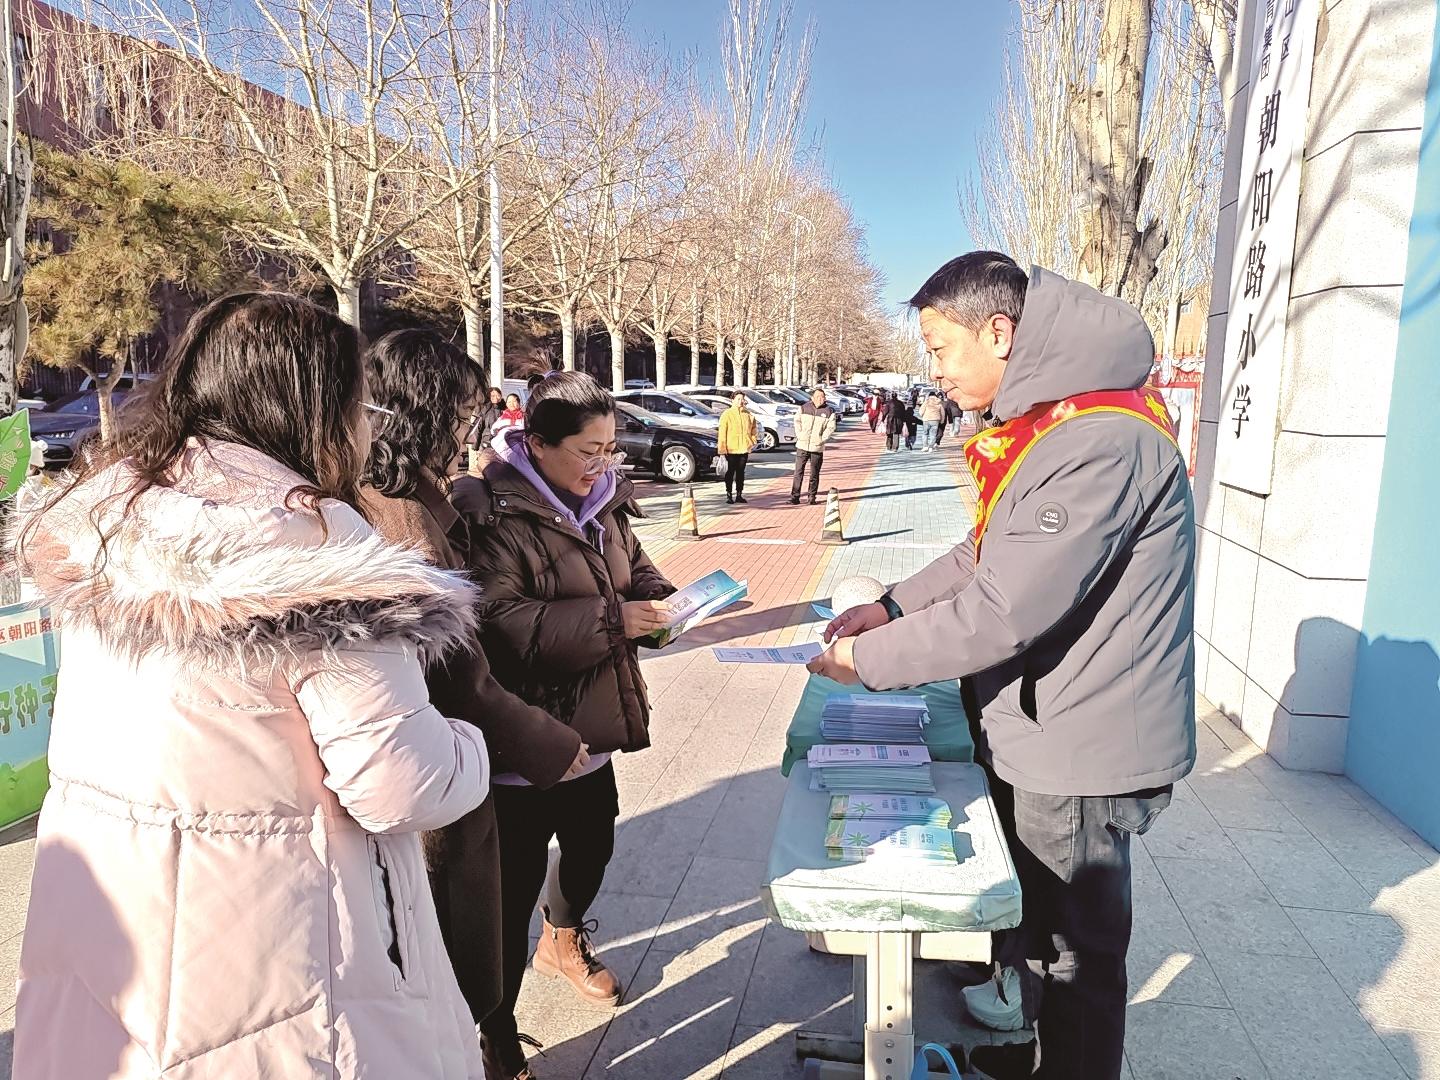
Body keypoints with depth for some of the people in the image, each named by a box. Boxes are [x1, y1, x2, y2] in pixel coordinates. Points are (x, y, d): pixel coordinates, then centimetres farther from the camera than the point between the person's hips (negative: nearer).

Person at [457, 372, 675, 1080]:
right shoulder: (495, 515, -19)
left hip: (591, 728, 8)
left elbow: (634, 569, 18)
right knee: (513, 888, 4)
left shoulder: (602, 501, 5)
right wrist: (610, 620, -27)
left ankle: (564, 940, 57)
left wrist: (658, 601, -4)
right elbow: (501, 622, -28)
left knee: (593, 844, 26)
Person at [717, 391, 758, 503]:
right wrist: (722, 448, -12)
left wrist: (752, 442, 7)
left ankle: (739, 495, 15)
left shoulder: (748, 414, 9)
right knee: (730, 472, 1)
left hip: (744, 448, 4)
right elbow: (722, 432, -6)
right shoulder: (727, 414, -3)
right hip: (731, 449, -4)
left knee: (741, 472, 9)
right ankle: (729, 495, 7)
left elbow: (753, 429, 19)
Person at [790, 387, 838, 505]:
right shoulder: (804, 408, 5)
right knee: (798, 472, -2)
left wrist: (822, 439, -10)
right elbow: (797, 421, 8)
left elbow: (830, 427, -2)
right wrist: (799, 435, -4)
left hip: (817, 447, 0)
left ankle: (812, 497, 17)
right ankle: (795, 497, 1)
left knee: (814, 474, 7)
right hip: (802, 446, 0)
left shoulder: (829, 411, 2)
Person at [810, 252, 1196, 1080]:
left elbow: (1005, 611, -29)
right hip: (1036, 733, 10)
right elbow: (989, 558, 14)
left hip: (1082, 748, -10)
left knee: (1076, 957, 12)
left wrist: (871, 658, -17)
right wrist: (892, 608, 3)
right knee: (1016, 927, 26)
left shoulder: (1101, 444, -27)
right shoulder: (1045, 421, 7)